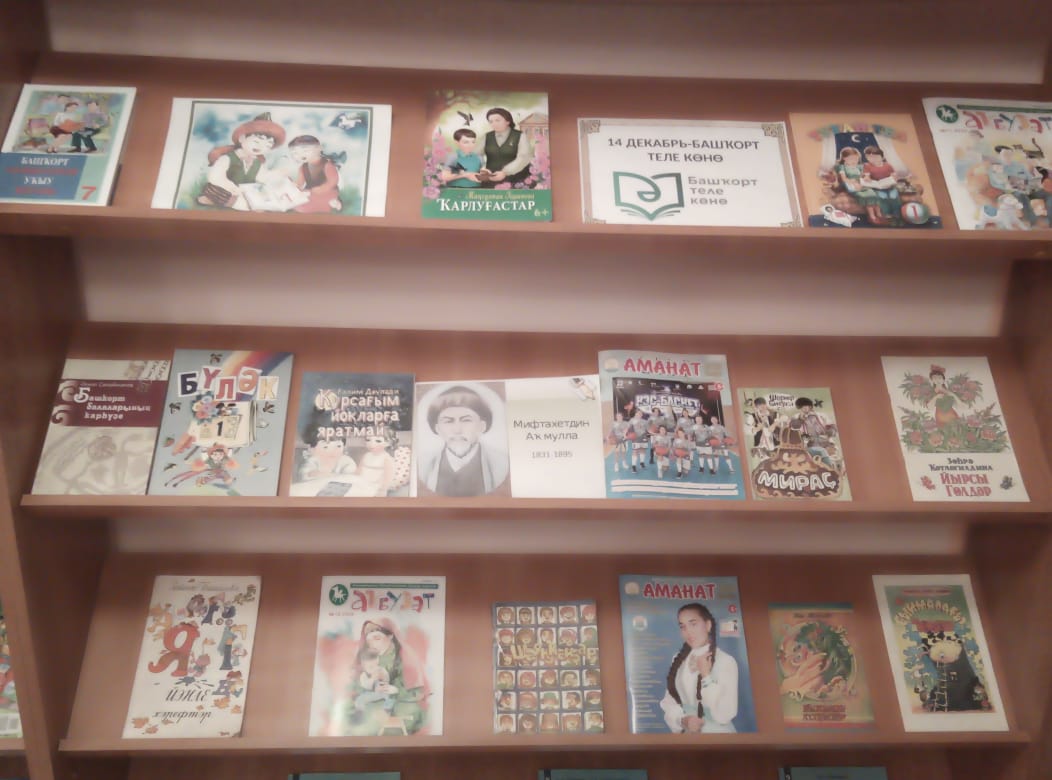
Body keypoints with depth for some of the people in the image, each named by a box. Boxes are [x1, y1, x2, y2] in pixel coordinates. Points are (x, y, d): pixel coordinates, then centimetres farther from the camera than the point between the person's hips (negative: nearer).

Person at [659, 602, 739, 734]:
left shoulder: (726, 661, -10)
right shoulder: (678, 660, 5)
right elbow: (669, 701, 3)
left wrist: (706, 676, -17)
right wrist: (683, 720, -13)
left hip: (717, 733, -3)